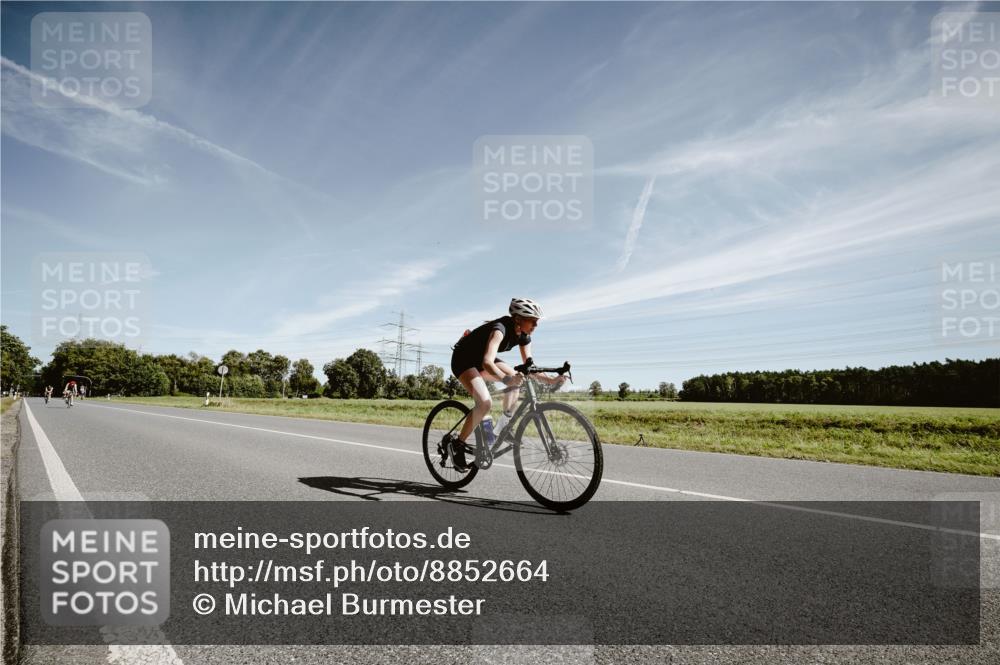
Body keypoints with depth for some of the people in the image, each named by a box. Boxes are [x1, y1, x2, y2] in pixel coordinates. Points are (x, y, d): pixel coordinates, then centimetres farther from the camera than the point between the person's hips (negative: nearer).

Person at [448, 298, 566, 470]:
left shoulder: (523, 336, -8)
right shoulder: (500, 328, -32)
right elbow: (487, 362, -45)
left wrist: (550, 380, -19)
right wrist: (506, 379, -61)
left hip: (480, 359, 9)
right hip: (463, 359, -9)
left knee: (517, 377, -8)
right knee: (485, 403, -25)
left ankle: (504, 425, 1)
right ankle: (458, 444, -11)